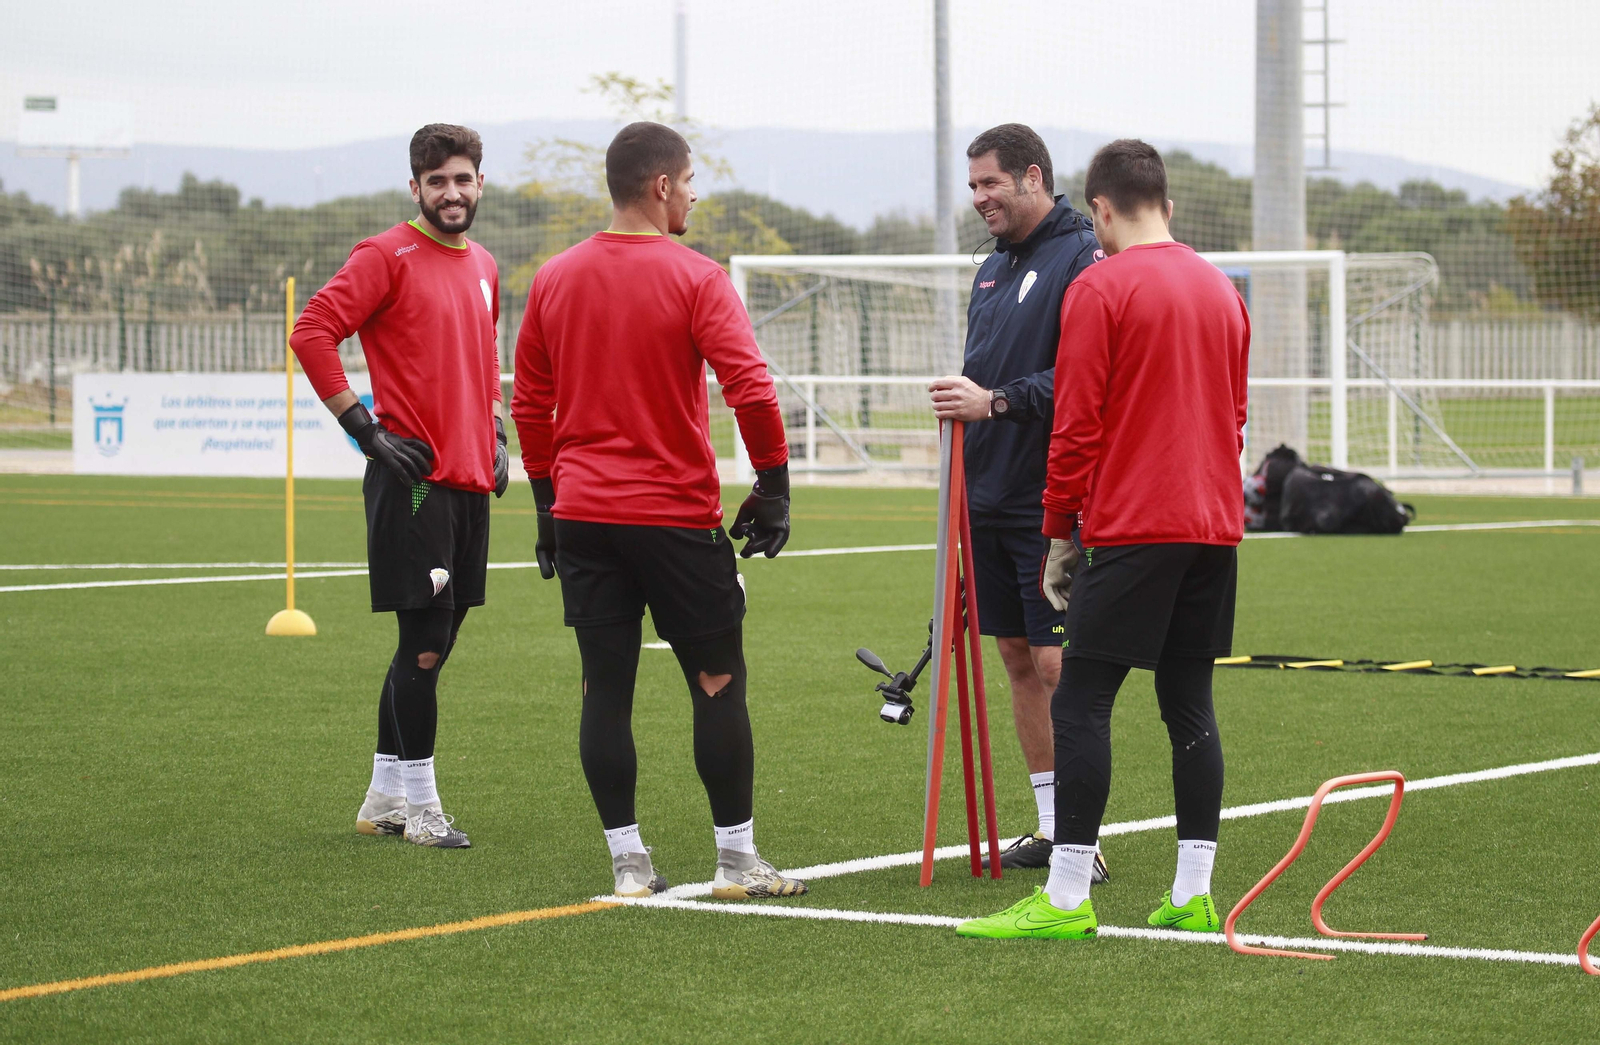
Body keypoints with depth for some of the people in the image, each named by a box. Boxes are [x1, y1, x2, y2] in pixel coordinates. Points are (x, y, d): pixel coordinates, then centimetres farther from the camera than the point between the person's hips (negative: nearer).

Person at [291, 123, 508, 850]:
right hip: (414, 481, -8)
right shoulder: (388, 256, -8)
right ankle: (418, 804, 1)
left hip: (470, 482, 8)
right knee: (424, 642, -7)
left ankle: (385, 799, 21)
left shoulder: (483, 268, 16)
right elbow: (312, 332, -15)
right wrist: (363, 428, -16)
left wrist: (496, 436, 17)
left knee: (431, 647, 12)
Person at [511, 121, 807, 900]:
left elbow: (528, 403, 13)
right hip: (676, 516, -5)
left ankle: (627, 862, 6)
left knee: (606, 688, 6)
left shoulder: (554, 279, 8)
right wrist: (773, 487, -6)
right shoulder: (694, 279, -9)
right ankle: (736, 859, 9)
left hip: (582, 515, 5)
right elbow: (751, 389, -17)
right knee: (718, 684, 6)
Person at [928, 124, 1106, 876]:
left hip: (1049, 503, -9)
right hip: (989, 497, 9)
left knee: (1058, 664, -9)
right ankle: (1050, 827, 17)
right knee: (1018, 659, 10)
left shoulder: (1083, 262, -11)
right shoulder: (993, 269, 17)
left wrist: (998, 401, -24)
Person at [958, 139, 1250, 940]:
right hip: (1214, 527, 7)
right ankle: (1193, 894, 9)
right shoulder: (1222, 290, 13)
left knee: (1080, 703, -4)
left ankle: (1067, 897, -8)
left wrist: (1061, 529, 0)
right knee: (1189, 705, 9)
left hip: (1131, 526, -7)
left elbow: (1076, 425, -9)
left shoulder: (1100, 289, -7)